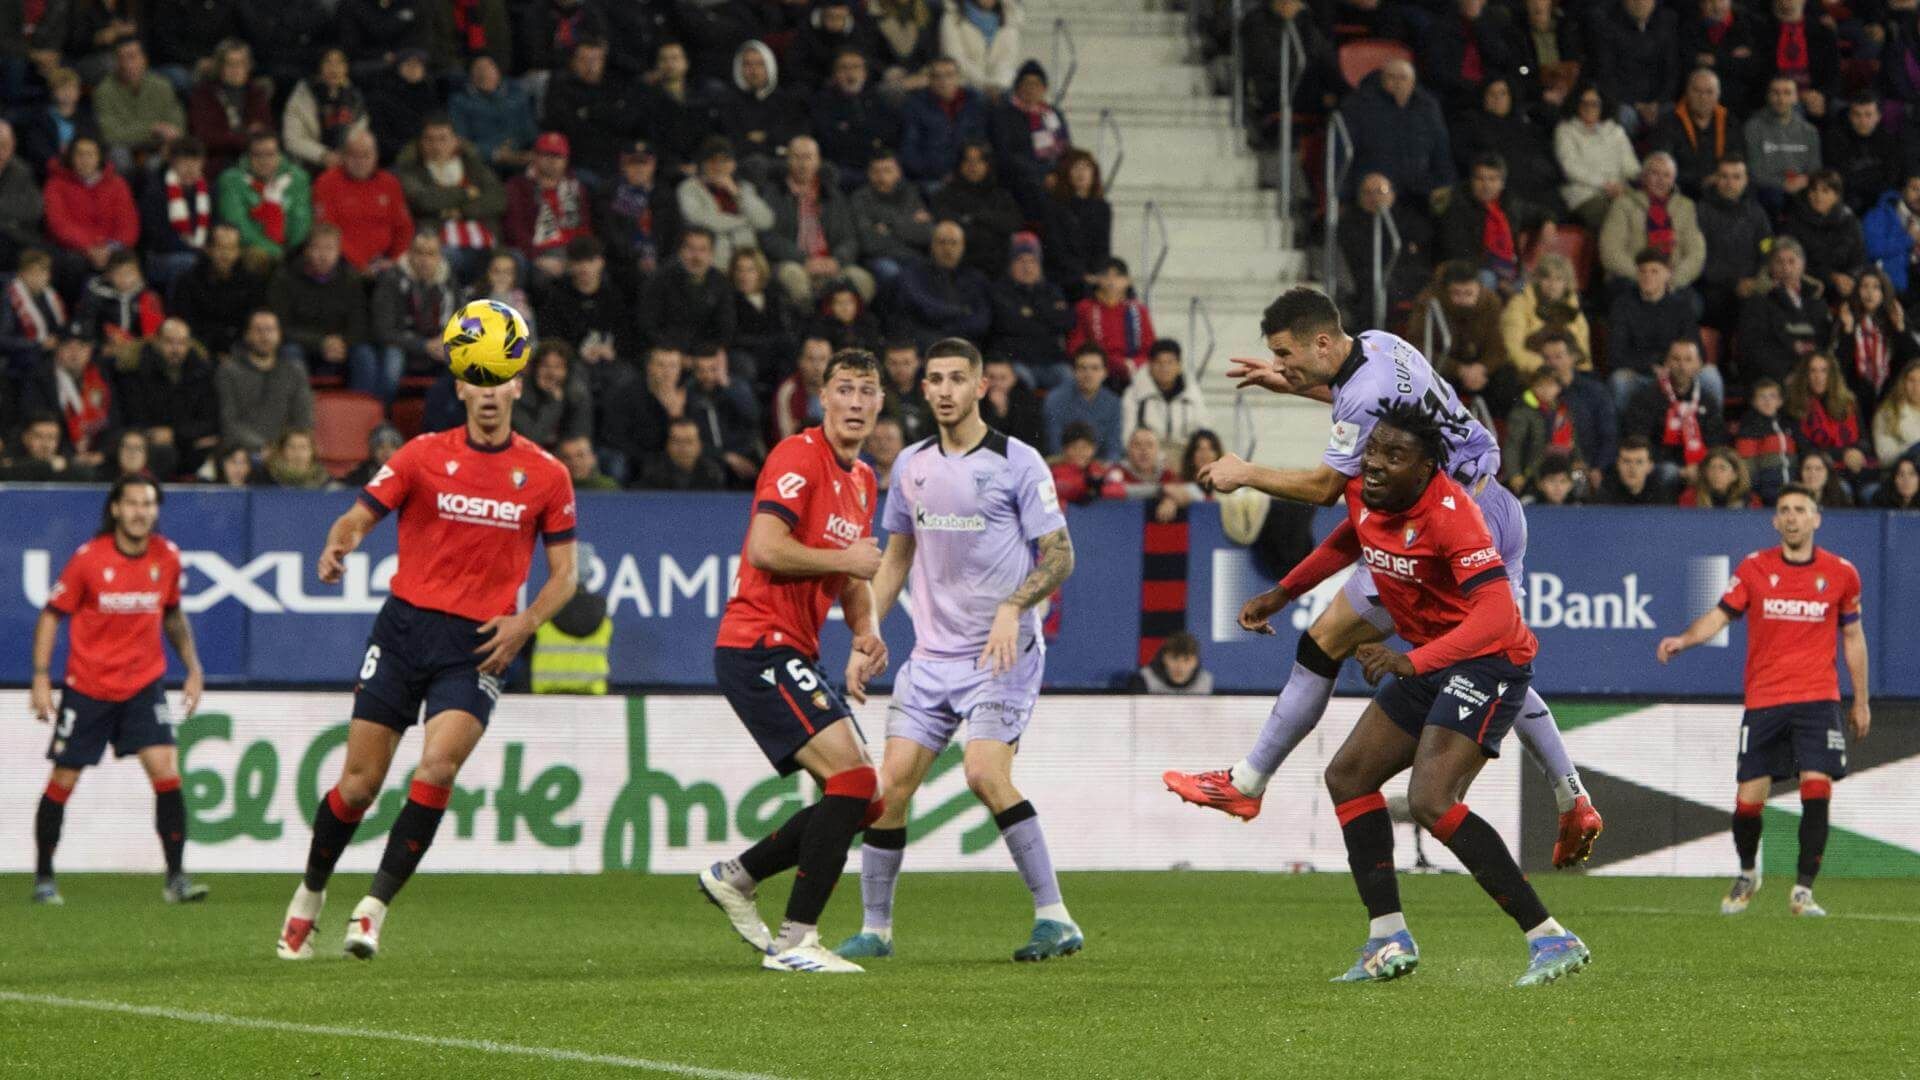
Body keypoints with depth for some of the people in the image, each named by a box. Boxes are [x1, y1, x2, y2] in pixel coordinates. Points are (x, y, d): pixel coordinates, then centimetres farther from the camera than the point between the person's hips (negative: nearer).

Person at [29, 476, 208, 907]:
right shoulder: (89, 558, -10)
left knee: (166, 771, -14)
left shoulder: (167, 556, -1)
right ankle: (43, 878, 17)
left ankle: (176, 878, -9)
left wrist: (193, 668, 9)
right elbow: (51, 615, -2)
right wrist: (41, 677, -9)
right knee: (62, 782, 2)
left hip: (145, 685, 2)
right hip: (87, 687, -2)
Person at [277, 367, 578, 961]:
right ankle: (310, 895, 24)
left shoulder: (546, 474, 4)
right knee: (360, 779, 0)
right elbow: (358, 517, -1)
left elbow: (563, 574, 9)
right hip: (405, 627, 0)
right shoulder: (424, 455, 2)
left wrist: (525, 622, -9)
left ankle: (375, 907, -12)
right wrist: (336, 546, -25)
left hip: (478, 645, 0)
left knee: (438, 766, -22)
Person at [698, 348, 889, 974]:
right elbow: (765, 549, -23)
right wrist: (846, 559, -13)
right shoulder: (799, 458, -12)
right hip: (760, 648, -10)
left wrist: (866, 631, 10)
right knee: (854, 778, -20)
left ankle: (735, 876, 21)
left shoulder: (862, 480, 17)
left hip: (795, 657, 10)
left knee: (865, 803, 7)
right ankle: (795, 941, -17)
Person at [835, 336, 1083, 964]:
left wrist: (1013, 606, -23)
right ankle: (875, 929, 7)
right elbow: (896, 557, 22)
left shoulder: (1017, 463, -6)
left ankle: (1056, 919, -15)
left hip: (1002, 653, -5)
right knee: (892, 781, -4)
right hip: (932, 654, 5)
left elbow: (1059, 556, -7)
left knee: (985, 772, -22)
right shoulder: (911, 465, 11)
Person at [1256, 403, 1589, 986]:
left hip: (1487, 662, -10)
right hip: (1431, 664, 10)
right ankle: (1389, 939, 16)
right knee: (1348, 775, 14)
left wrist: (1410, 662, -47)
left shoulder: (1449, 515, -28)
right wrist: (1280, 594, 27)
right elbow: (1350, 539, 25)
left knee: (1431, 802, -24)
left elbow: (1498, 614, -38)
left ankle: (1550, 939, -23)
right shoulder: (1363, 491, -2)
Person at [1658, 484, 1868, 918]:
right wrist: (1683, 639, -19)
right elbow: (1720, 615, 1)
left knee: (1817, 788, -15)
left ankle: (1803, 891, -7)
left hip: (1817, 699, 0)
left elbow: (1853, 636, 13)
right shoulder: (1754, 568, 3)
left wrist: (1861, 702, 14)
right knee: (1748, 798, -2)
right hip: (1763, 700, 0)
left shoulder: (1841, 573, 4)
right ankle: (1748, 873, 26)